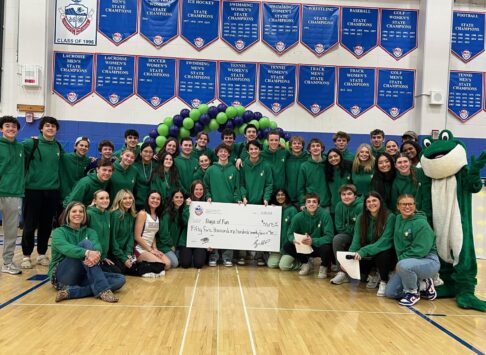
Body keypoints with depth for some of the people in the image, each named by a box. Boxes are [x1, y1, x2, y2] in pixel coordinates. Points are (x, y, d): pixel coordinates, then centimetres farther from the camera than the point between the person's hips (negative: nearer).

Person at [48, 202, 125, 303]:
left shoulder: (90, 232, 13)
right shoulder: (58, 232, 3)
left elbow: (97, 247, -10)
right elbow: (66, 248, -22)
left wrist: (96, 254, -36)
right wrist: (87, 253, -40)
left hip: (81, 276, 4)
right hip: (61, 276, -4)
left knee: (120, 279, -18)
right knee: (85, 243, -26)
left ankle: (70, 291, -29)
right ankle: (103, 289, -38)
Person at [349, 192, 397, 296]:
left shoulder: (390, 217, -17)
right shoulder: (361, 217, -4)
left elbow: (384, 241, -26)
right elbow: (356, 240, -9)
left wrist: (364, 251, -39)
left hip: (385, 253, -4)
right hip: (368, 255, 4)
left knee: (382, 254, -37)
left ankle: (383, 282, -7)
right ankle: (372, 275, 12)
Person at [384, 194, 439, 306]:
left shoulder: (421, 223, -16)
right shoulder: (398, 219, 5)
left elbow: (420, 250, -22)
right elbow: (399, 246, 11)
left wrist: (401, 259, -19)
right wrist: (400, 259, -2)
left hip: (428, 261, -7)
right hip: (407, 262, 7)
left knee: (404, 265, -39)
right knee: (389, 292, 2)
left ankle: (413, 293, -11)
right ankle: (419, 283, 17)